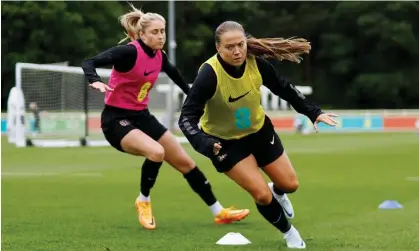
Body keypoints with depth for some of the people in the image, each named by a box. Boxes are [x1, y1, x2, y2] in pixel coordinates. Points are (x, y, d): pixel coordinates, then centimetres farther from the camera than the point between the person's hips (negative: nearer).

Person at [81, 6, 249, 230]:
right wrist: (95, 81, -50)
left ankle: (219, 213, 21)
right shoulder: (129, 52, -21)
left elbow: (174, 74, 24)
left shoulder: (159, 57, 1)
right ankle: (143, 202, -6)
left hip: (142, 117, 8)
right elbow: (88, 63, -29)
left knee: (185, 162, 8)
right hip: (116, 120, -8)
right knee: (156, 152, -33)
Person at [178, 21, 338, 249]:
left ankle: (277, 192, 50)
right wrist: (206, 144, -50)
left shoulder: (256, 63, -22)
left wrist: (313, 112, -11)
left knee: (290, 184, 11)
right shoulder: (209, 74, -34)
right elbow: (187, 117, -34)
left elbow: (284, 89, -5)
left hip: (259, 131, 4)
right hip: (225, 141, -4)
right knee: (262, 195, -13)